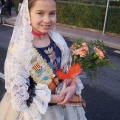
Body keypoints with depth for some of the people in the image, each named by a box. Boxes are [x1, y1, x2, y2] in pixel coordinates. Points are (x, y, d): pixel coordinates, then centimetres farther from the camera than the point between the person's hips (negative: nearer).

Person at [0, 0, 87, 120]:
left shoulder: (58, 41, -6)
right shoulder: (20, 49, -22)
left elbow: (68, 69, 4)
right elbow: (18, 90, -20)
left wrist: (73, 86, -15)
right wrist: (53, 98, -21)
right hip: (32, 109, -5)